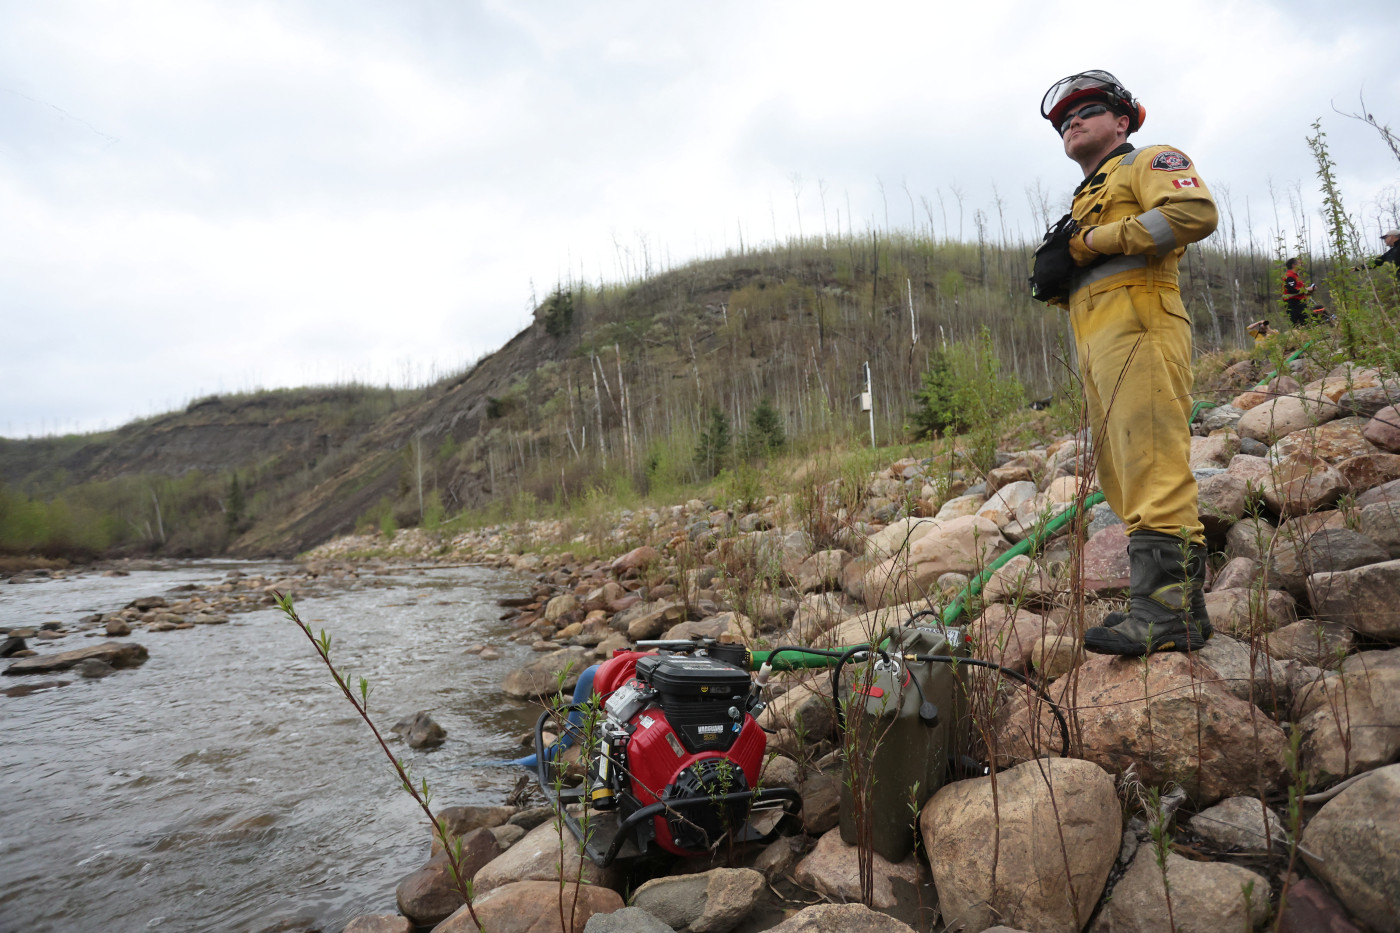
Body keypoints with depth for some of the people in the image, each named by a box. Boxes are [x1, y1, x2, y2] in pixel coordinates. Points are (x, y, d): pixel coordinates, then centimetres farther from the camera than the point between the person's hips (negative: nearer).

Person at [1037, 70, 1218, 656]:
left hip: (1138, 326, -9)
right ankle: (1157, 605, 4)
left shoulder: (1148, 162, 12)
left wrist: (1097, 241, -8)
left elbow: (1196, 212, -10)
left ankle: (1173, 610, -21)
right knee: (1121, 476, 2)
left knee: (1151, 466, -19)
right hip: (1094, 343, 9)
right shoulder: (1083, 203, 35)